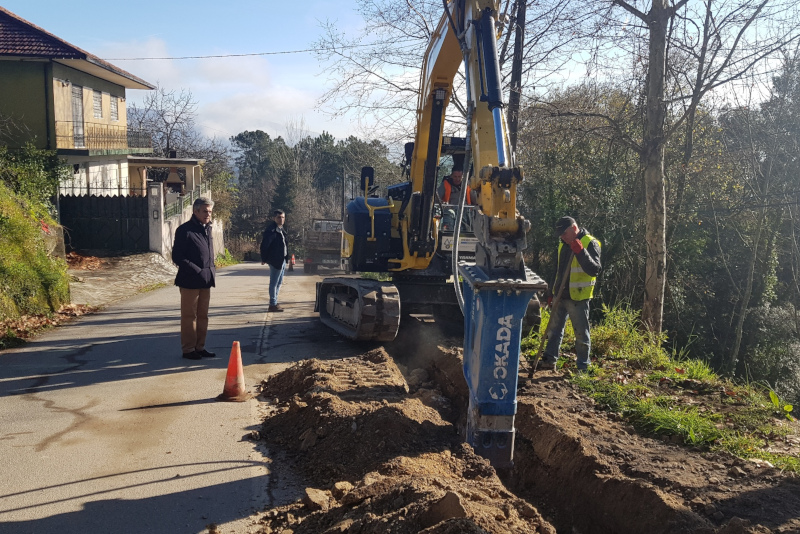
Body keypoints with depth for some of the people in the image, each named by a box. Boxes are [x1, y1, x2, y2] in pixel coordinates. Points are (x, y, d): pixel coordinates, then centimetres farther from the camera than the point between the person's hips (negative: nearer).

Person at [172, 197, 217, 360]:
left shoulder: (207, 229, 13)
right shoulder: (184, 230, -11)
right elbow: (177, 257, -14)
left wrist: (211, 270, 8)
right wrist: (197, 271, -17)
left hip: (206, 281, 7)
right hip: (190, 281, -7)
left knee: (203, 315, 12)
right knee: (189, 316, 1)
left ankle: (200, 347, 21)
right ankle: (188, 349, 9)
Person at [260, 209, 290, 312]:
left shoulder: (281, 230, 13)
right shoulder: (271, 230, -16)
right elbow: (264, 245, -19)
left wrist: (286, 259, 12)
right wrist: (264, 259, -15)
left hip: (282, 260, 10)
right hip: (275, 260, -10)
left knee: (279, 283, 16)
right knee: (274, 283, -3)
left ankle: (274, 303, 25)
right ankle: (272, 305, 2)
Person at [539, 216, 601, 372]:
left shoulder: (590, 243, -11)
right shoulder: (563, 244, 13)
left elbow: (594, 270, -21)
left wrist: (581, 252, -30)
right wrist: (554, 292, 22)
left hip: (578, 297, -8)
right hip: (561, 295, 8)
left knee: (581, 333, 1)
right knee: (554, 329, 11)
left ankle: (583, 366, 10)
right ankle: (549, 360, 20)